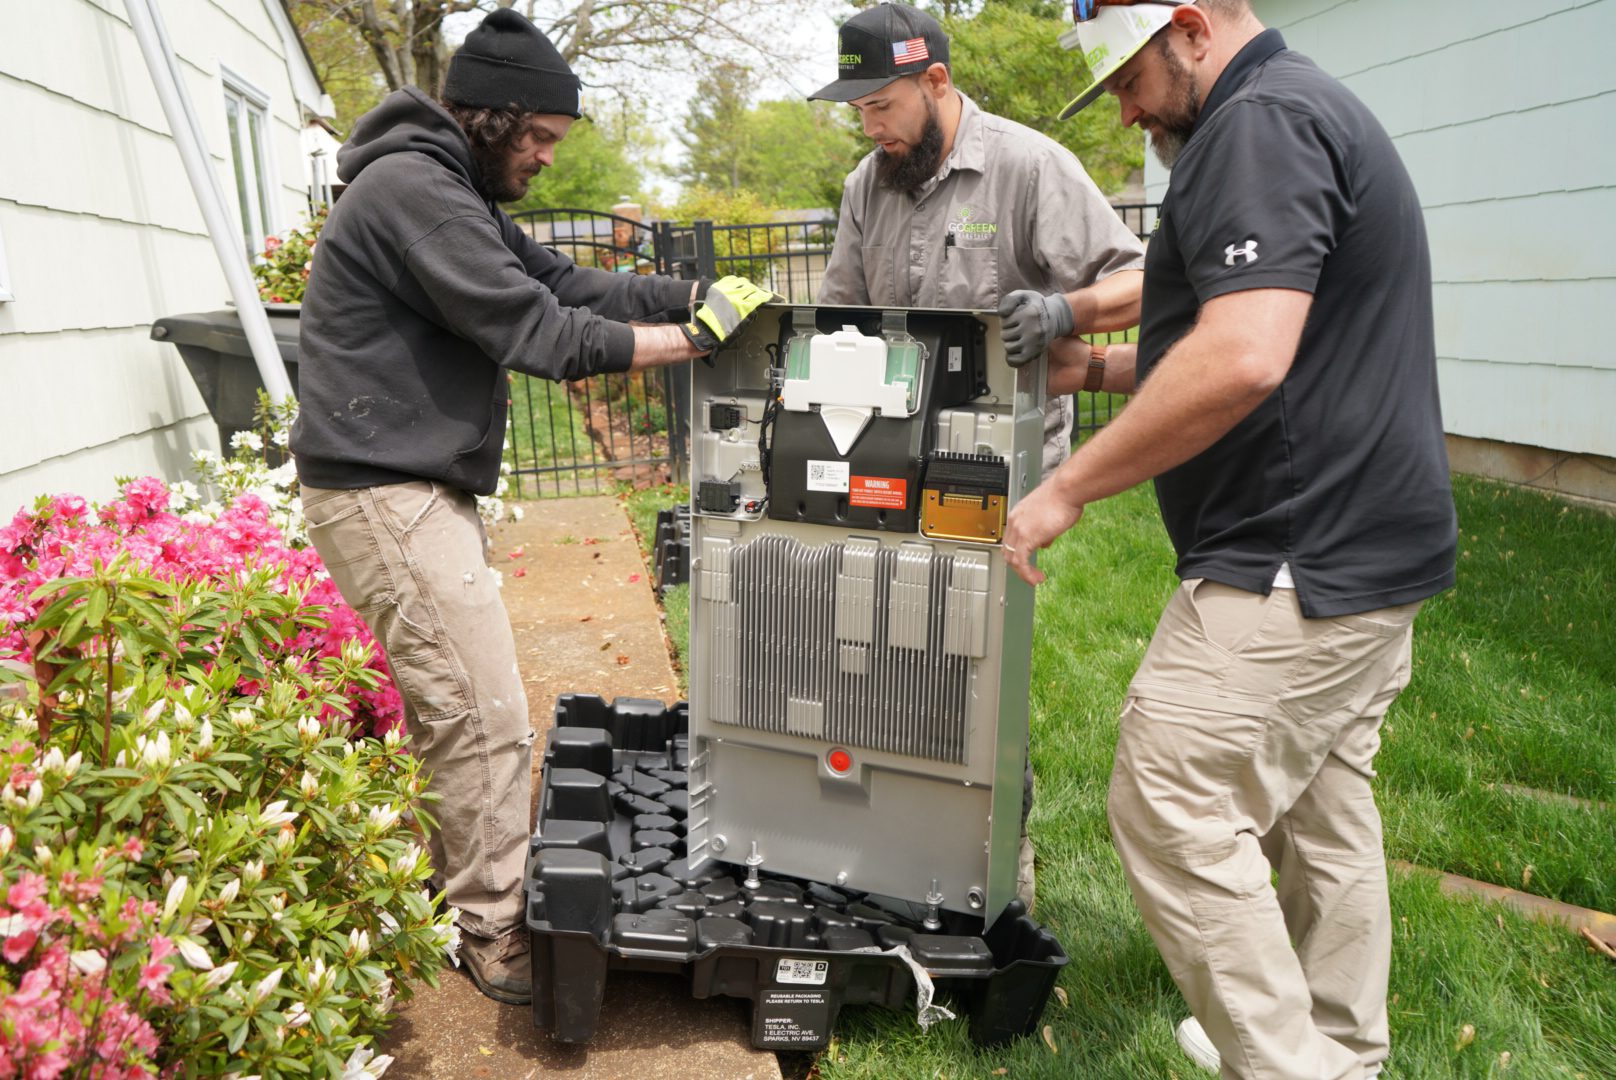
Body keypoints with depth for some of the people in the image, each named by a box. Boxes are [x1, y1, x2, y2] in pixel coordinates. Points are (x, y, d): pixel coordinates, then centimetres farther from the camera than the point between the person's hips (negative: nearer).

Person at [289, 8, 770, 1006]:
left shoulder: (459, 192, 18)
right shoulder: (413, 189, -16)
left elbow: (562, 280, 15)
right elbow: (538, 332, -21)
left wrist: (698, 296, 4)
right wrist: (692, 339, -14)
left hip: (422, 486, 10)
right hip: (386, 495, -10)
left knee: (450, 709, 16)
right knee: (488, 722, -7)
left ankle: (456, 881, 30)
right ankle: (496, 936, 8)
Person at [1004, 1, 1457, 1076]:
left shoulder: (1259, 123, -15)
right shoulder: (1312, 111, 19)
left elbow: (1242, 360, -29)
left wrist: (1069, 487, -21)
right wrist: (1095, 366, 19)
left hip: (1298, 565, -11)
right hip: (1371, 546, 11)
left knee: (1175, 809, -5)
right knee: (1321, 807, 19)